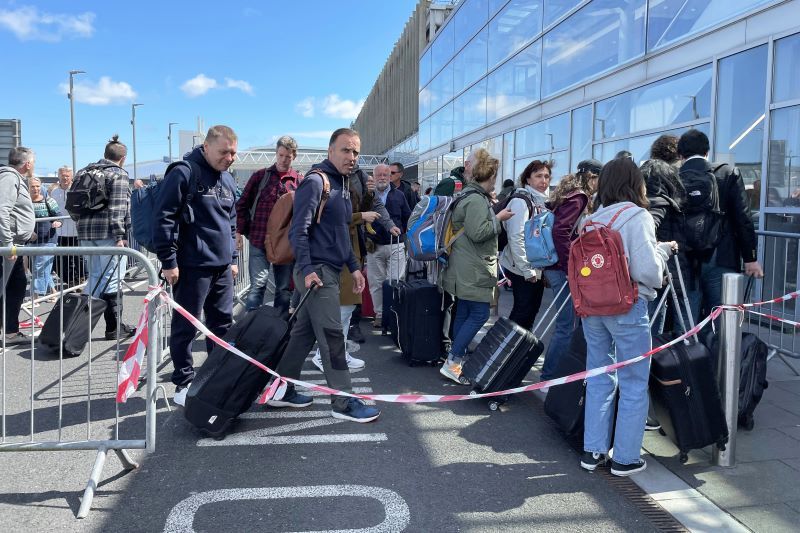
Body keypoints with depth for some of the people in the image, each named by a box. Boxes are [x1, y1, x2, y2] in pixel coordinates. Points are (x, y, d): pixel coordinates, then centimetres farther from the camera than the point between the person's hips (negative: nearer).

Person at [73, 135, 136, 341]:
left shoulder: (84, 172, 17)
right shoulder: (118, 174, -6)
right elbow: (117, 208, -15)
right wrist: (119, 235, -16)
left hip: (86, 232, 7)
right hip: (108, 232, -7)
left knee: (94, 277, 16)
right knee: (112, 279, -4)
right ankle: (114, 327, 0)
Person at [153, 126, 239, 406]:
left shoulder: (227, 179, 14)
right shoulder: (184, 173, -10)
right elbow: (164, 218, -13)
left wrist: (232, 258, 20)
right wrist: (168, 261, -14)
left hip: (222, 268, 8)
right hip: (192, 267, -7)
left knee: (223, 326, 13)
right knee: (186, 328, 3)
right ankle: (184, 383, 15)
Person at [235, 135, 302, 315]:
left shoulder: (300, 181, 4)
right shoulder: (260, 176, 4)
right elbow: (242, 205, 7)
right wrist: (240, 231, 2)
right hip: (259, 240, -1)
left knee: (284, 288, 9)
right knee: (257, 285, -3)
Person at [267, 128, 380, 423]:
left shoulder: (341, 184, 17)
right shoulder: (316, 181, -12)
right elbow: (299, 230, -18)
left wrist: (353, 266, 18)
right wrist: (307, 270, -24)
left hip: (330, 270, 9)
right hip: (317, 271, -9)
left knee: (304, 332, 14)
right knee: (332, 335, -5)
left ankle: (282, 390, 24)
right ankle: (343, 401, 2)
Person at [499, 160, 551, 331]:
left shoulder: (543, 201, 9)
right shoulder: (521, 201, -15)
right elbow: (516, 238, -21)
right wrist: (527, 270, -20)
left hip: (538, 269, 8)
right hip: (522, 270, -8)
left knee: (533, 309, 15)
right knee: (523, 311, 0)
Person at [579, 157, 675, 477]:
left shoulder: (593, 219, 7)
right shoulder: (637, 217, -10)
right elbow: (647, 271, -18)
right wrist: (662, 250, 3)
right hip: (627, 309, -6)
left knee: (598, 380, 15)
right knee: (634, 384, 7)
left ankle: (593, 451, 23)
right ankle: (625, 458, 15)